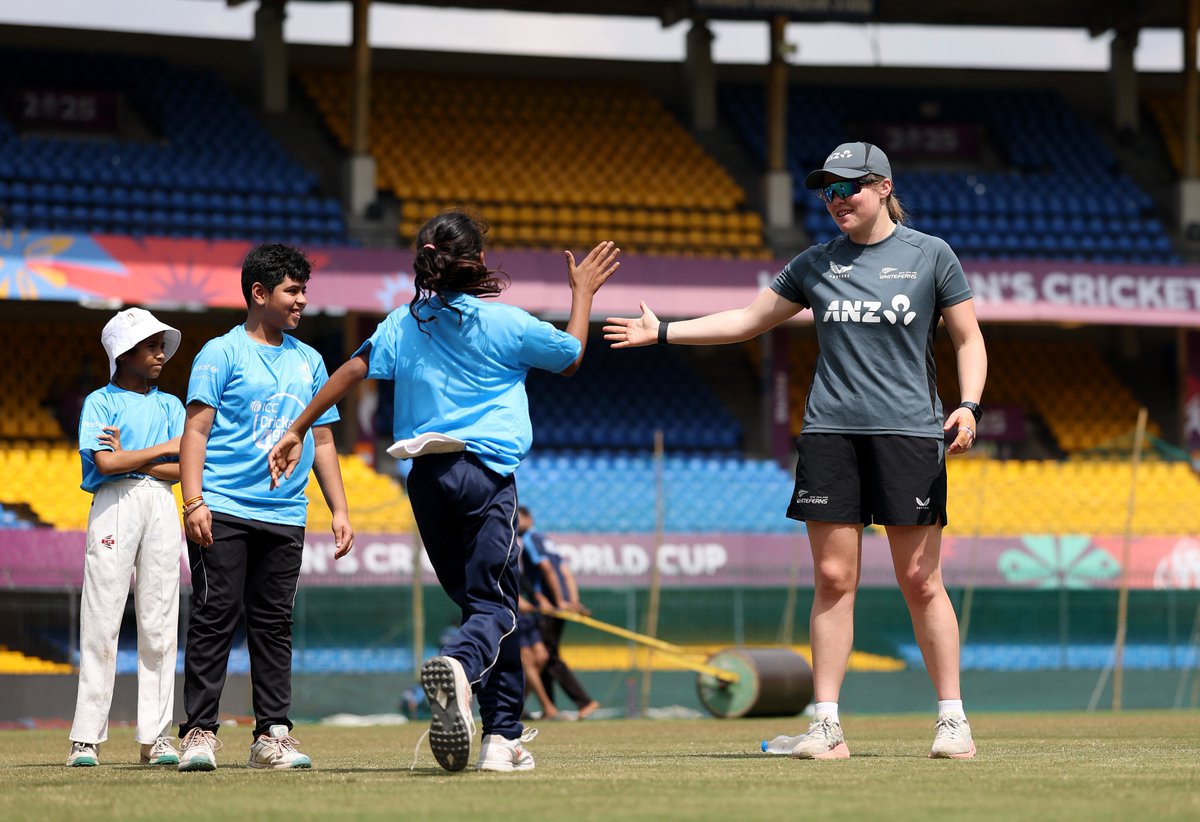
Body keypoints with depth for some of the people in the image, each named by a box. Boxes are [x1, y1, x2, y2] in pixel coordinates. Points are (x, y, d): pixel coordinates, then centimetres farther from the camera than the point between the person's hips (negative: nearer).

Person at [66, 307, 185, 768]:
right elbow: (105, 462, -10)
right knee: (102, 621, -8)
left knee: (159, 623, 0)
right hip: (114, 504, -4)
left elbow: (182, 469, 5)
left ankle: (155, 736, 1)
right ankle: (87, 738, -9)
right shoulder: (99, 402, 5)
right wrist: (165, 448, -2)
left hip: (161, 506, 4)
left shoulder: (170, 406, 17)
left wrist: (131, 458, -6)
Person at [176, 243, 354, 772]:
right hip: (223, 510, -5)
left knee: (274, 624, 4)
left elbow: (323, 441, 22)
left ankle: (272, 735, 6)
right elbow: (196, 428, -5)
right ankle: (199, 732, -7)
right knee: (215, 616, -8)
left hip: (285, 517, 5)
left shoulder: (309, 362, 18)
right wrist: (193, 500, -16)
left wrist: (339, 510, 14)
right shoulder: (222, 353, 2)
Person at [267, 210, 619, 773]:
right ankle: (460, 665, -42)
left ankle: (503, 736, 11)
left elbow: (351, 371, 1)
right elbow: (571, 357, 14)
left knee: (479, 600, 14)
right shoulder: (505, 324, -2)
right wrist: (583, 292, 28)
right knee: (493, 605, -7)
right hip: (485, 472, -4)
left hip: (425, 475, 4)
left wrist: (296, 432, 6)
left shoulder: (403, 323, 7)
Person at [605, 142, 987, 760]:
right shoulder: (817, 264, 12)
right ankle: (827, 727, -1)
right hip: (830, 431, 3)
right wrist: (663, 332, 12)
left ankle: (953, 720, 4)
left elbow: (968, 339, 5)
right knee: (833, 578, -2)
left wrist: (968, 406, -11)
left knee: (920, 580, -4)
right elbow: (749, 320, 18)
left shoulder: (930, 255, 3)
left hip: (908, 431, -3)